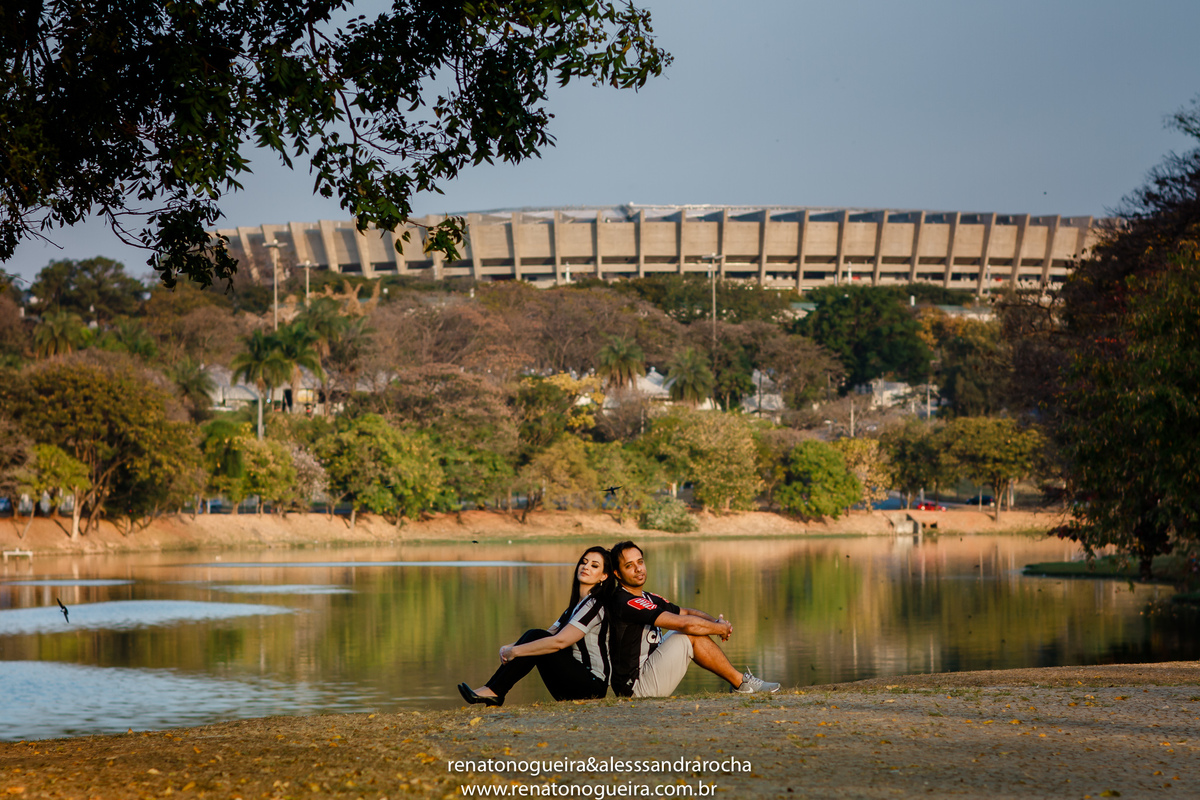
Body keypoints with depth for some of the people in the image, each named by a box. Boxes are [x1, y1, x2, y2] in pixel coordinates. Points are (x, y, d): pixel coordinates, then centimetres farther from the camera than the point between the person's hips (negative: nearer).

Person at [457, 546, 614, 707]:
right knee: (533, 637, -3)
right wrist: (509, 648, -3)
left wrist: (515, 651, -18)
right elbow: (549, 636, 14)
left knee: (536, 637, -16)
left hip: (592, 685, -8)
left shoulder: (595, 606, -12)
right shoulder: (575, 606, 19)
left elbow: (559, 642, -22)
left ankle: (494, 692, -15)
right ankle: (490, 690, -11)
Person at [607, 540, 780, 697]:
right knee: (691, 635, -13)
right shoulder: (624, 603, -18)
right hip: (636, 686, -10)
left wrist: (715, 622, -1)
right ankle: (740, 682, -2)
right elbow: (682, 623, -21)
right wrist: (720, 628, -7)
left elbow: (687, 613, 20)